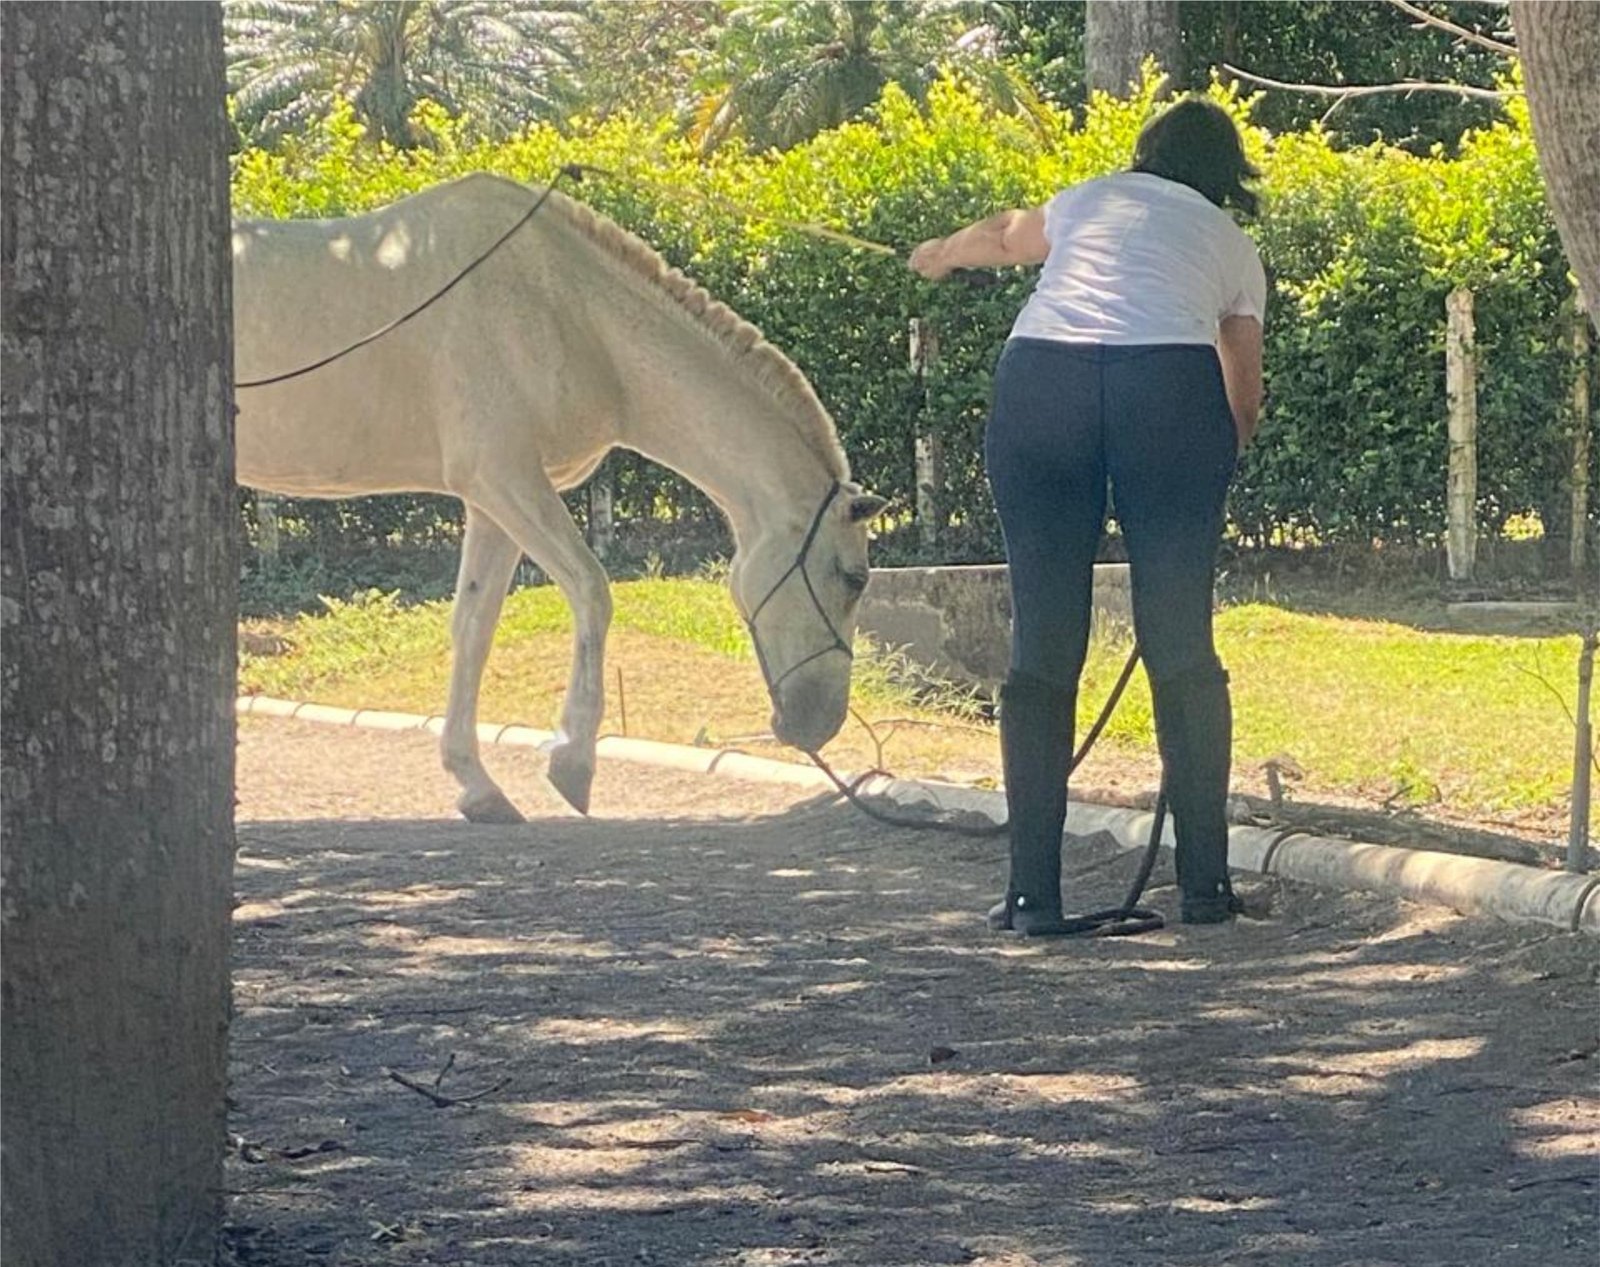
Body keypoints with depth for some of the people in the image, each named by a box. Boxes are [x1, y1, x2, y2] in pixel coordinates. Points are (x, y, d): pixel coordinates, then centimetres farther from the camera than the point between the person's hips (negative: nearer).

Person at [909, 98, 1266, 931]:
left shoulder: (1087, 201, 31)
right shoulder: (1231, 243, 28)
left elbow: (1003, 236, 53)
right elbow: (1244, 397, 30)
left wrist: (940, 256, 74)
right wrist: (1212, 461, 49)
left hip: (1039, 375, 1)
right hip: (1171, 385, -1)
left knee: (1042, 644, 3)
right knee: (1181, 646, 7)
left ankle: (1033, 894, 2)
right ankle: (1205, 884, 9)